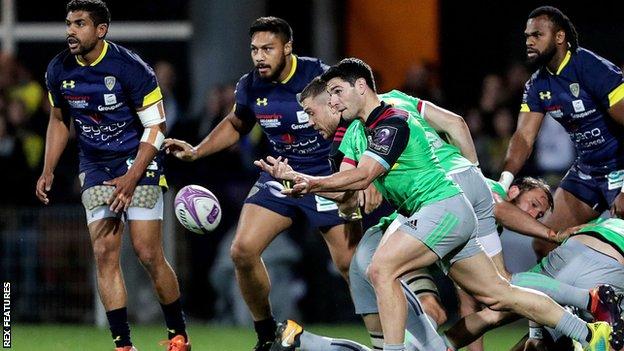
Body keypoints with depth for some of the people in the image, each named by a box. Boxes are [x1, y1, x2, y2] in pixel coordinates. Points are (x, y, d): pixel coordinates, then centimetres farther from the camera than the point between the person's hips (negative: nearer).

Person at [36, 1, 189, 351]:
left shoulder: (130, 67, -18)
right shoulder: (59, 70, -3)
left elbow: (155, 127, -13)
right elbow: (59, 119, 16)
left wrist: (131, 178, -21)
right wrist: (48, 171, 7)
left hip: (138, 163, -4)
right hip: (96, 168, 5)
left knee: (149, 254, -9)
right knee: (105, 253, -7)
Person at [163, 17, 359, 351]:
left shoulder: (318, 76, -19)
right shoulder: (250, 86, -4)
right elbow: (236, 125, 18)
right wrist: (196, 151, 7)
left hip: (327, 177, -4)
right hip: (279, 177, 4)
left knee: (350, 263, -12)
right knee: (242, 251, -9)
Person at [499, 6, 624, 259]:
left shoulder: (593, 69, -19)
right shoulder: (537, 85, 3)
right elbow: (524, 137, -3)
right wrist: (504, 182, -22)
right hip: (586, 170, 8)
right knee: (544, 245, 3)